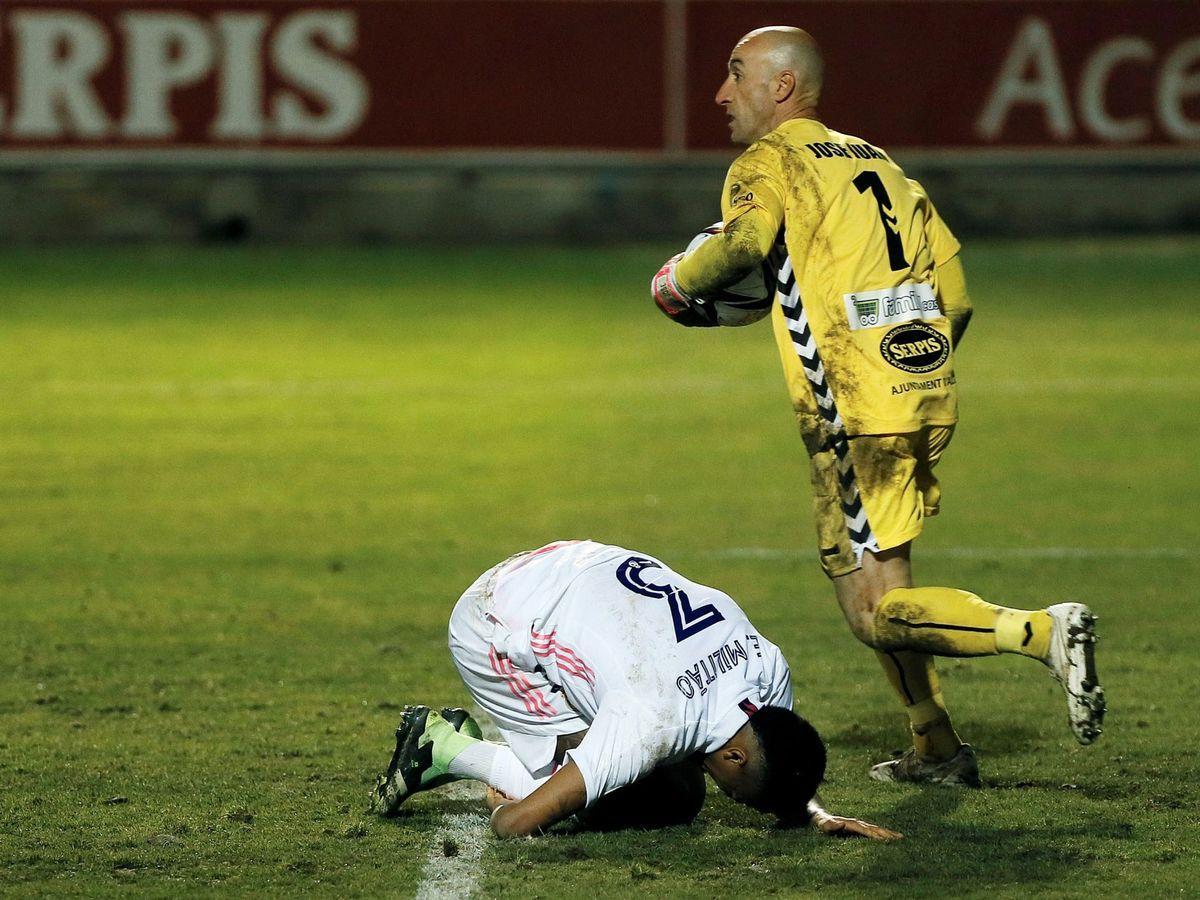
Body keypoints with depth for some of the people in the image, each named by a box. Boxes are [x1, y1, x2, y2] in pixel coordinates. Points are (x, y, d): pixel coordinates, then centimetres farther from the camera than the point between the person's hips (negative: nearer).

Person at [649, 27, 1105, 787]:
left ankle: (1043, 631, -22)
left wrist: (680, 284, -4)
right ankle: (937, 749, 22)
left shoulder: (769, 161, -1)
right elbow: (957, 297, 19)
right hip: (928, 396, 8)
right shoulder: (876, 162, 21)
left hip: (858, 410, -8)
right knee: (875, 585, 22)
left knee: (877, 612, -7)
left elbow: (745, 242, -23)